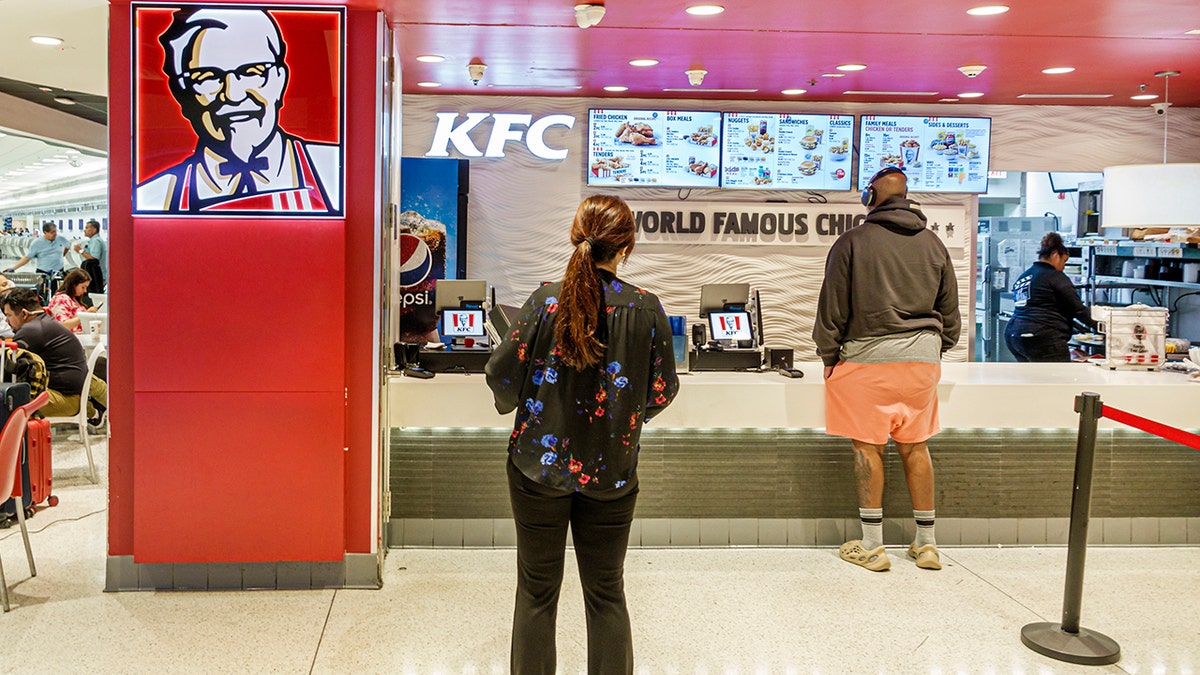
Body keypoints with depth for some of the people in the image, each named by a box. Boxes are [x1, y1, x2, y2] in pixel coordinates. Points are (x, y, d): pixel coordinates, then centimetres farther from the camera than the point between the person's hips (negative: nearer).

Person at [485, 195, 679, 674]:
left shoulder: (546, 301, -13)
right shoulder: (646, 309, -10)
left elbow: (503, 376, -7)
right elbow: (661, 392, -3)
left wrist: (512, 404, 15)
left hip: (540, 463, -1)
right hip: (611, 473, 1)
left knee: (537, 592, 14)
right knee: (607, 594, 16)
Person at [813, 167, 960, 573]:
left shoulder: (852, 242, -4)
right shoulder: (933, 244, 11)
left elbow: (832, 307, -3)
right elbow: (950, 311, 15)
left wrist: (829, 356, 6)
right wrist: (937, 349, 26)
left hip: (867, 355, -5)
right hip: (922, 356, 5)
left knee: (867, 447, 2)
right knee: (915, 447, 12)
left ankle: (872, 546, 6)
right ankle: (926, 543, 19)